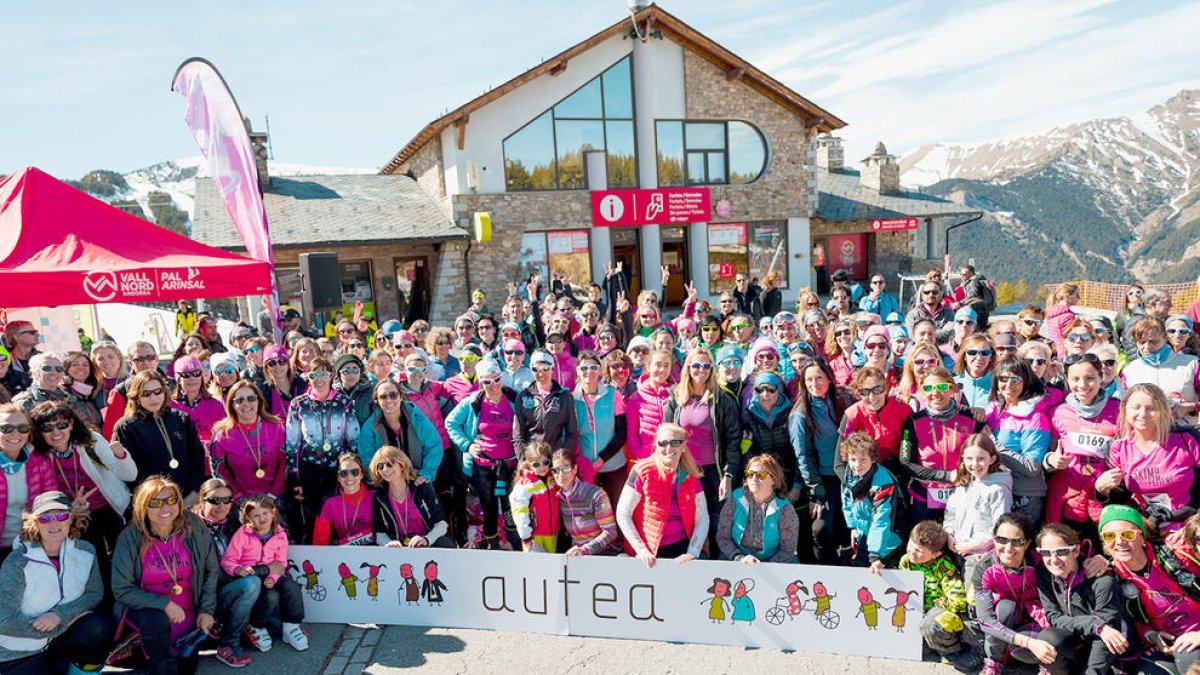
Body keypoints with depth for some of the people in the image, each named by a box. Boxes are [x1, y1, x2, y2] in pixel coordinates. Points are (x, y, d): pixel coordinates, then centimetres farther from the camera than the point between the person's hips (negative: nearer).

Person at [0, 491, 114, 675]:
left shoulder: (85, 551, -6)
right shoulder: (17, 562, -16)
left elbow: (95, 594, -3)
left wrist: (60, 615, -22)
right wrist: (67, 622, -18)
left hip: (60, 637, 4)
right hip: (20, 653, -3)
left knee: (99, 625, -26)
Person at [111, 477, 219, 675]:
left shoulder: (194, 529, -11)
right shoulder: (130, 538, -17)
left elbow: (211, 571, 0)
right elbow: (121, 590, -15)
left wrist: (207, 610, -5)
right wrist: (164, 603, -25)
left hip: (187, 612, 2)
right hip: (144, 607, -2)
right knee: (156, 621, -35)